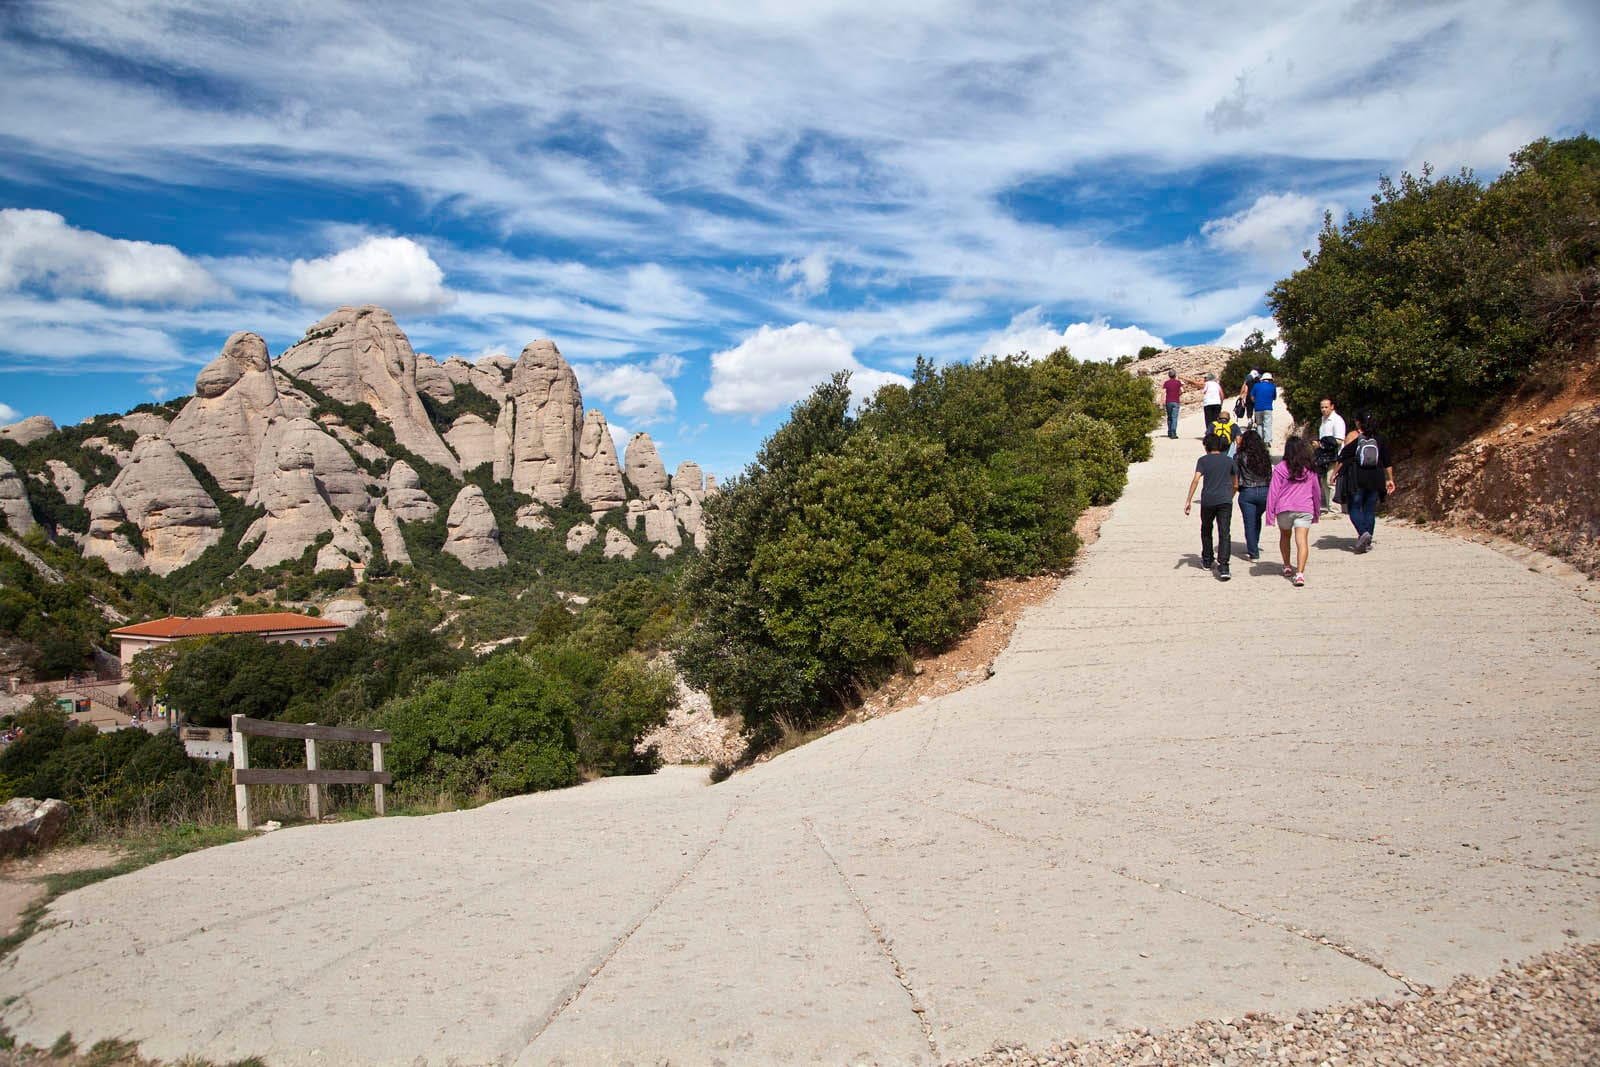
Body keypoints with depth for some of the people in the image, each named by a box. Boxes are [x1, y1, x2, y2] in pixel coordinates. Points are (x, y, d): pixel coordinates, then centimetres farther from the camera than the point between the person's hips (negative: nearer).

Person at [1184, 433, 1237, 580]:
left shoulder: (1203, 460, 4)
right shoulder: (1229, 461, 12)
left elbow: (1196, 480, -10)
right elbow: (1235, 485, 17)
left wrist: (1188, 501, -12)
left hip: (1208, 500, -1)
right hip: (1225, 500, 1)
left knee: (1206, 530, 21)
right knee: (1225, 533, -5)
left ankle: (1207, 561, 34)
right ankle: (1223, 566, -20)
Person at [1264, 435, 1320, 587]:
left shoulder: (1280, 469, -2)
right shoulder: (1309, 469, 7)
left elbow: (1273, 492, -4)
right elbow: (1317, 491, 16)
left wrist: (1270, 514, 0)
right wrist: (1317, 512, 29)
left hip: (1284, 509, 0)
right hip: (1305, 509, 1)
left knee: (1284, 537, 22)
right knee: (1302, 540, -7)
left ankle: (1287, 567, 31)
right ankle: (1300, 573, -21)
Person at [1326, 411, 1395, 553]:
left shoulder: (1354, 436, -3)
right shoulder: (1380, 439, 7)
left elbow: (1342, 457, -6)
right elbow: (1388, 462, 10)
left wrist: (1334, 473, 2)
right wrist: (1390, 479, 18)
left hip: (1357, 478, -3)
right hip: (1375, 479, 3)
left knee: (1354, 508, 4)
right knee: (1370, 510, 9)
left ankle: (1363, 532, -20)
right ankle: (1367, 542, 9)